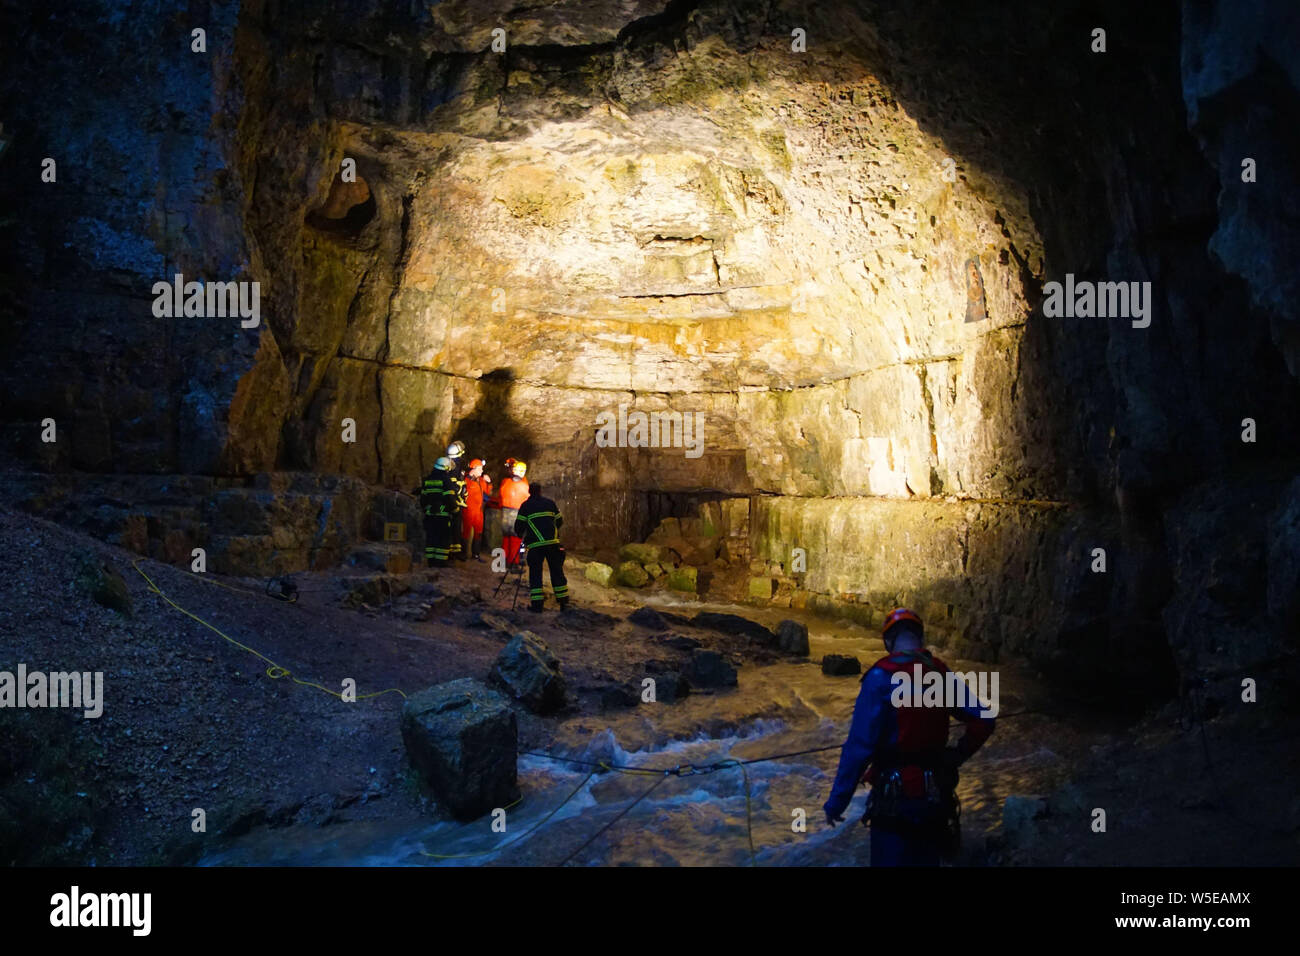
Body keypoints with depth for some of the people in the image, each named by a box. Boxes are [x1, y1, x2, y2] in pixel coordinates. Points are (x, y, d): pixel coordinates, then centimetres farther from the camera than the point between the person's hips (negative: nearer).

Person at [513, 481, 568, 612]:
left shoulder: (525, 506, 5)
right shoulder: (550, 502, 12)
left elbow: (519, 525, 4)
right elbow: (560, 521, 16)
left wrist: (520, 535, 25)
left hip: (535, 544, -2)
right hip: (553, 542, 2)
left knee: (535, 573, 3)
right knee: (557, 571, 8)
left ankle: (537, 603, -3)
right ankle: (563, 600, 8)